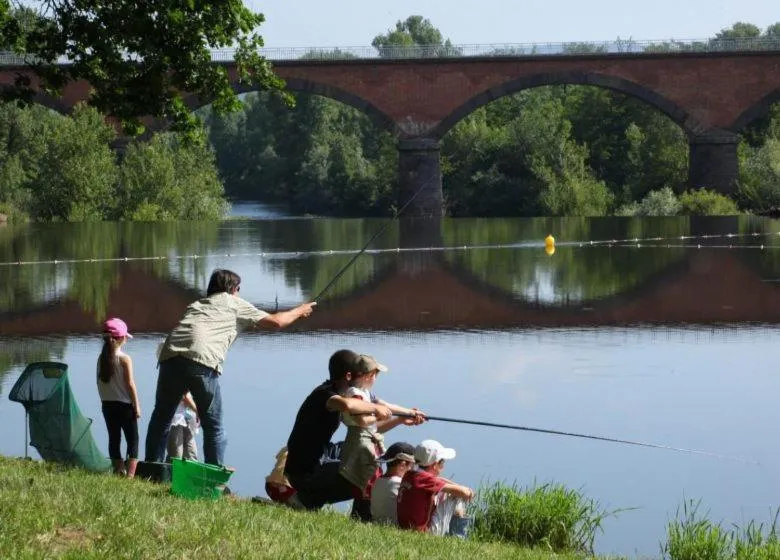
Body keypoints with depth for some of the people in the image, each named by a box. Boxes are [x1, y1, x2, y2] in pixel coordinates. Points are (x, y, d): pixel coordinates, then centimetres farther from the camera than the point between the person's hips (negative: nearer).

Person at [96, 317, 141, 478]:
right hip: (124, 404, -5)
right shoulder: (124, 359, -13)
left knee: (114, 439, 11)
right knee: (133, 439, 2)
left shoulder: (101, 359, 2)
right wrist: (137, 405, -5)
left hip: (107, 405, 5)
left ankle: (118, 470, 13)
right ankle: (130, 473, -6)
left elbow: (100, 382, 7)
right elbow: (130, 383, -12)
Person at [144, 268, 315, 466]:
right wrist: (300, 311, 44)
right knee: (213, 427, 8)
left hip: (170, 355, 4)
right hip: (202, 362, -4)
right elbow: (276, 321, 27)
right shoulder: (235, 304, 23)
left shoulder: (197, 304, 35)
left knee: (161, 418, 13)